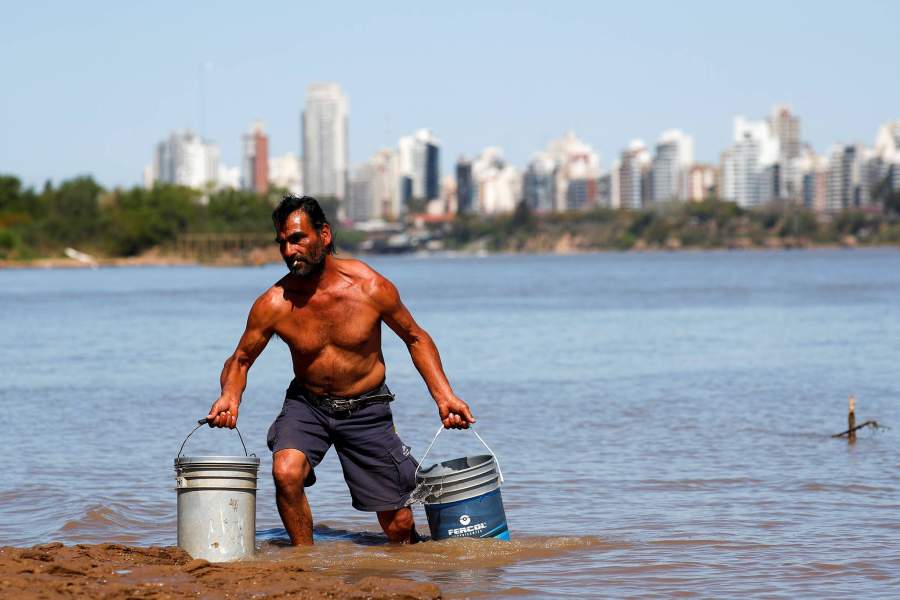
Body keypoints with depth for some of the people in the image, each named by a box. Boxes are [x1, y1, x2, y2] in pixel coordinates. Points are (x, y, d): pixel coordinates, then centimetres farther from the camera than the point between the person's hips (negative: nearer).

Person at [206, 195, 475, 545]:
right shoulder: (273, 305, -15)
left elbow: (415, 338, 0)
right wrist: (230, 396, -23)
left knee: (399, 525, 1)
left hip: (366, 409, 0)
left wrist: (444, 396, -8)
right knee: (286, 471, -31)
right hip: (306, 405, 0)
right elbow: (240, 360, -1)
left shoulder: (371, 288, -16)